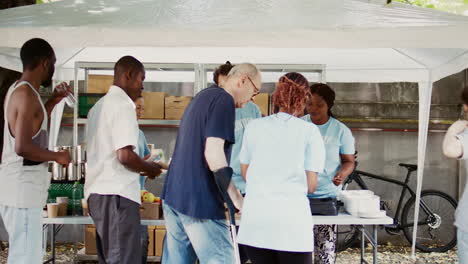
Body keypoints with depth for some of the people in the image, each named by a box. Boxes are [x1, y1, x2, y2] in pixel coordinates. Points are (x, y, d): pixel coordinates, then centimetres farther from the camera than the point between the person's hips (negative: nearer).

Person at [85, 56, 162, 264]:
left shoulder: (99, 106, 18)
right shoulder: (123, 105, -10)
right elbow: (125, 156, -19)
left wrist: (142, 166, 21)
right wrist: (148, 168, -2)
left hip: (98, 192, 9)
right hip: (117, 194, -9)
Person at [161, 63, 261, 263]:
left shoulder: (202, 96, 18)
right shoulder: (224, 100, -11)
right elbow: (213, 153, -20)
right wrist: (237, 199, -15)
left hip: (173, 195, 9)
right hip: (199, 202, -9)